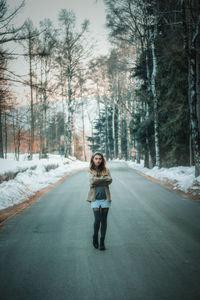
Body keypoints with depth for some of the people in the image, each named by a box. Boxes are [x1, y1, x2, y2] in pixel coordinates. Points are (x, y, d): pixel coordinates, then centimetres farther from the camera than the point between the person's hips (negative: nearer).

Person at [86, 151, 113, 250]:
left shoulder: (106, 170, 7)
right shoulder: (91, 171, 3)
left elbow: (110, 180, -8)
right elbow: (92, 181, -13)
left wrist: (98, 180, -12)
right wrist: (104, 179, -9)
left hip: (105, 198, 2)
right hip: (95, 198, -2)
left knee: (104, 220, 5)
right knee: (97, 219, -9)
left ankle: (102, 241, 15)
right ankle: (95, 238, 16)